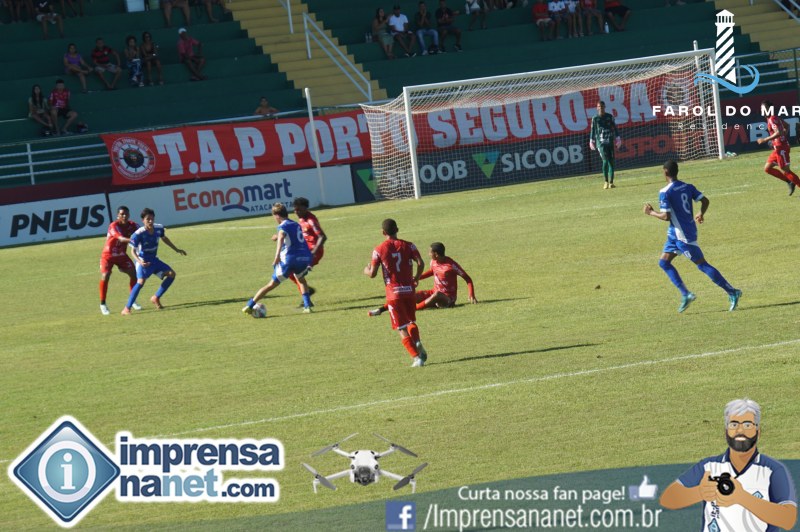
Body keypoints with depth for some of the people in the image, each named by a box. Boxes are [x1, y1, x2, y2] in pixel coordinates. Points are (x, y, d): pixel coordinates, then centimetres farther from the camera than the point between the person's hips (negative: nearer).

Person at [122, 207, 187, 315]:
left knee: (171, 274, 2)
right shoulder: (138, 234, -26)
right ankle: (127, 308, -23)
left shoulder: (159, 228, -9)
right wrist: (139, 261, -40)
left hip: (154, 259, 7)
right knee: (141, 281, -26)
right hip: (143, 261, -7)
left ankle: (156, 298, 13)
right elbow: (133, 251, -20)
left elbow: (164, 239, 13)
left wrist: (177, 250, 21)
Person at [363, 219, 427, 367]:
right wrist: (416, 278, 9)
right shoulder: (408, 246, 1)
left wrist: (366, 270, 18)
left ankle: (416, 357, -11)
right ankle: (417, 342, -5)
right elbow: (420, 263, -9)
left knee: (402, 329, 0)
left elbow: (372, 274, -5)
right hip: (409, 290, 3)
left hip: (393, 292, -3)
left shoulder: (379, 250, -4)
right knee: (411, 322, 23)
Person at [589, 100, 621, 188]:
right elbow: (593, 130, 8)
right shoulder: (595, 118, 5)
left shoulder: (610, 116, 9)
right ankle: (606, 182, -8)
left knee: (611, 161, 0)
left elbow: (614, 128, 12)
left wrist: (617, 138, 7)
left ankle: (611, 182, 4)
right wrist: (591, 141, 5)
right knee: (605, 160, -14)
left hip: (610, 141, 2)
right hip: (600, 142, -2)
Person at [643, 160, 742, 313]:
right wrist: (701, 214, 24)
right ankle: (685, 294, 10)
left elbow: (666, 216, -22)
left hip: (683, 235, -9)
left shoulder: (665, 193, -17)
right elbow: (705, 200, 4)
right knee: (663, 262, 13)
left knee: (702, 264, -4)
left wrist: (651, 213, -5)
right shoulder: (687, 187, 5)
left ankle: (732, 292, -2)